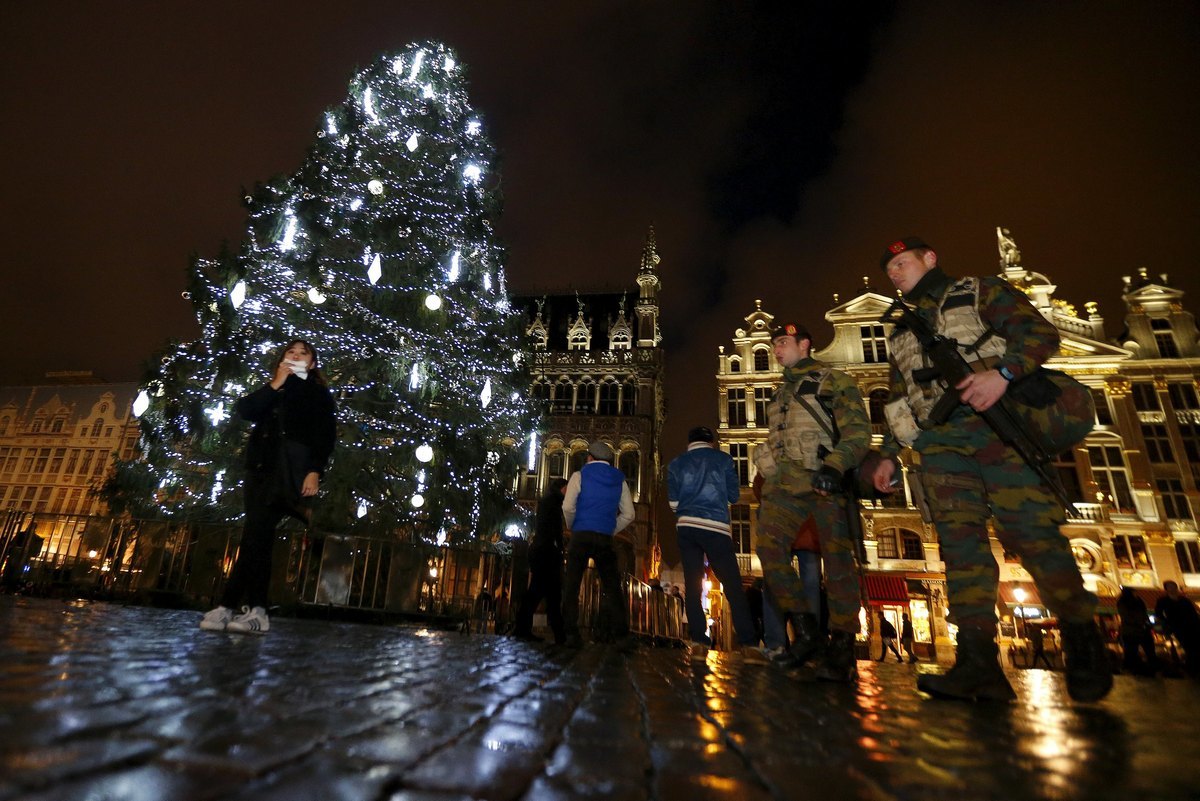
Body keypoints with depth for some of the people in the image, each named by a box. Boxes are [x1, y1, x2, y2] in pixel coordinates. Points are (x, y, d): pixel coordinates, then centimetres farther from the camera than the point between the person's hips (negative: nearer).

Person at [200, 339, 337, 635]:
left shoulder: (318, 393, 10)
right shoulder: (270, 391, 25)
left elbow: (326, 435, -1)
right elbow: (244, 411, 7)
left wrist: (315, 471, -14)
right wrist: (274, 385, 1)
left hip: (293, 470, -5)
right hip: (261, 468, 5)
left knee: (255, 535, -13)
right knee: (258, 538, 0)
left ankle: (228, 607, -9)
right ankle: (256, 611, 1)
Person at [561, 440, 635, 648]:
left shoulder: (580, 475, 3)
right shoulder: (619, 480, 12)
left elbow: (568, 507, -7)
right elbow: (628, 515, 9)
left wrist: (572, 527, 10)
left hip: (581, 536, -2)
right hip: (605, 539, 2)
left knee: (572, 586, 5)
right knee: (612, 587, 7)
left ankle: (572, 634, 1)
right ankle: (622, 635, 0)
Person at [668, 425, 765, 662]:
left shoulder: (676, 463, 10)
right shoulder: (723, 459, 6)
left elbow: (673, 502, 7)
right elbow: (734, 496, 9)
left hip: (686, 527, 2)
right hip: (716, 527, -2)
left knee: (692, 586, 5)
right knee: (733, 586, 1)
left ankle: (698, 641, 2)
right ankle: (748, 643, -2)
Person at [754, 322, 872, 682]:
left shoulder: (836, 382, 6)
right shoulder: (780, 395, 26)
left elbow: (858, 432, -6)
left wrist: (834, 466, -22)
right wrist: (769, 467, 16)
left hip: (827, 482, -5)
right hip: (787, 484, 5)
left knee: (838, 560, -3)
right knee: (769, 545, -13)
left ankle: (841, 649, 7)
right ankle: (806, 630, -1)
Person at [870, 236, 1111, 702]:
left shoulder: (981, 292, 13)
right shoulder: (900, 334, 27)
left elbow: (1040, 332, -2)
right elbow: (899, 402, 26)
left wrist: (1003, 371, -21)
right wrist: (888, 455, 17)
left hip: (997, 424, -4)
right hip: (939, 441, 5)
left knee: (1031, 532, -10)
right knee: (960, 543, -6)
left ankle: (1084, 645, 9)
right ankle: (979, 663, -9)